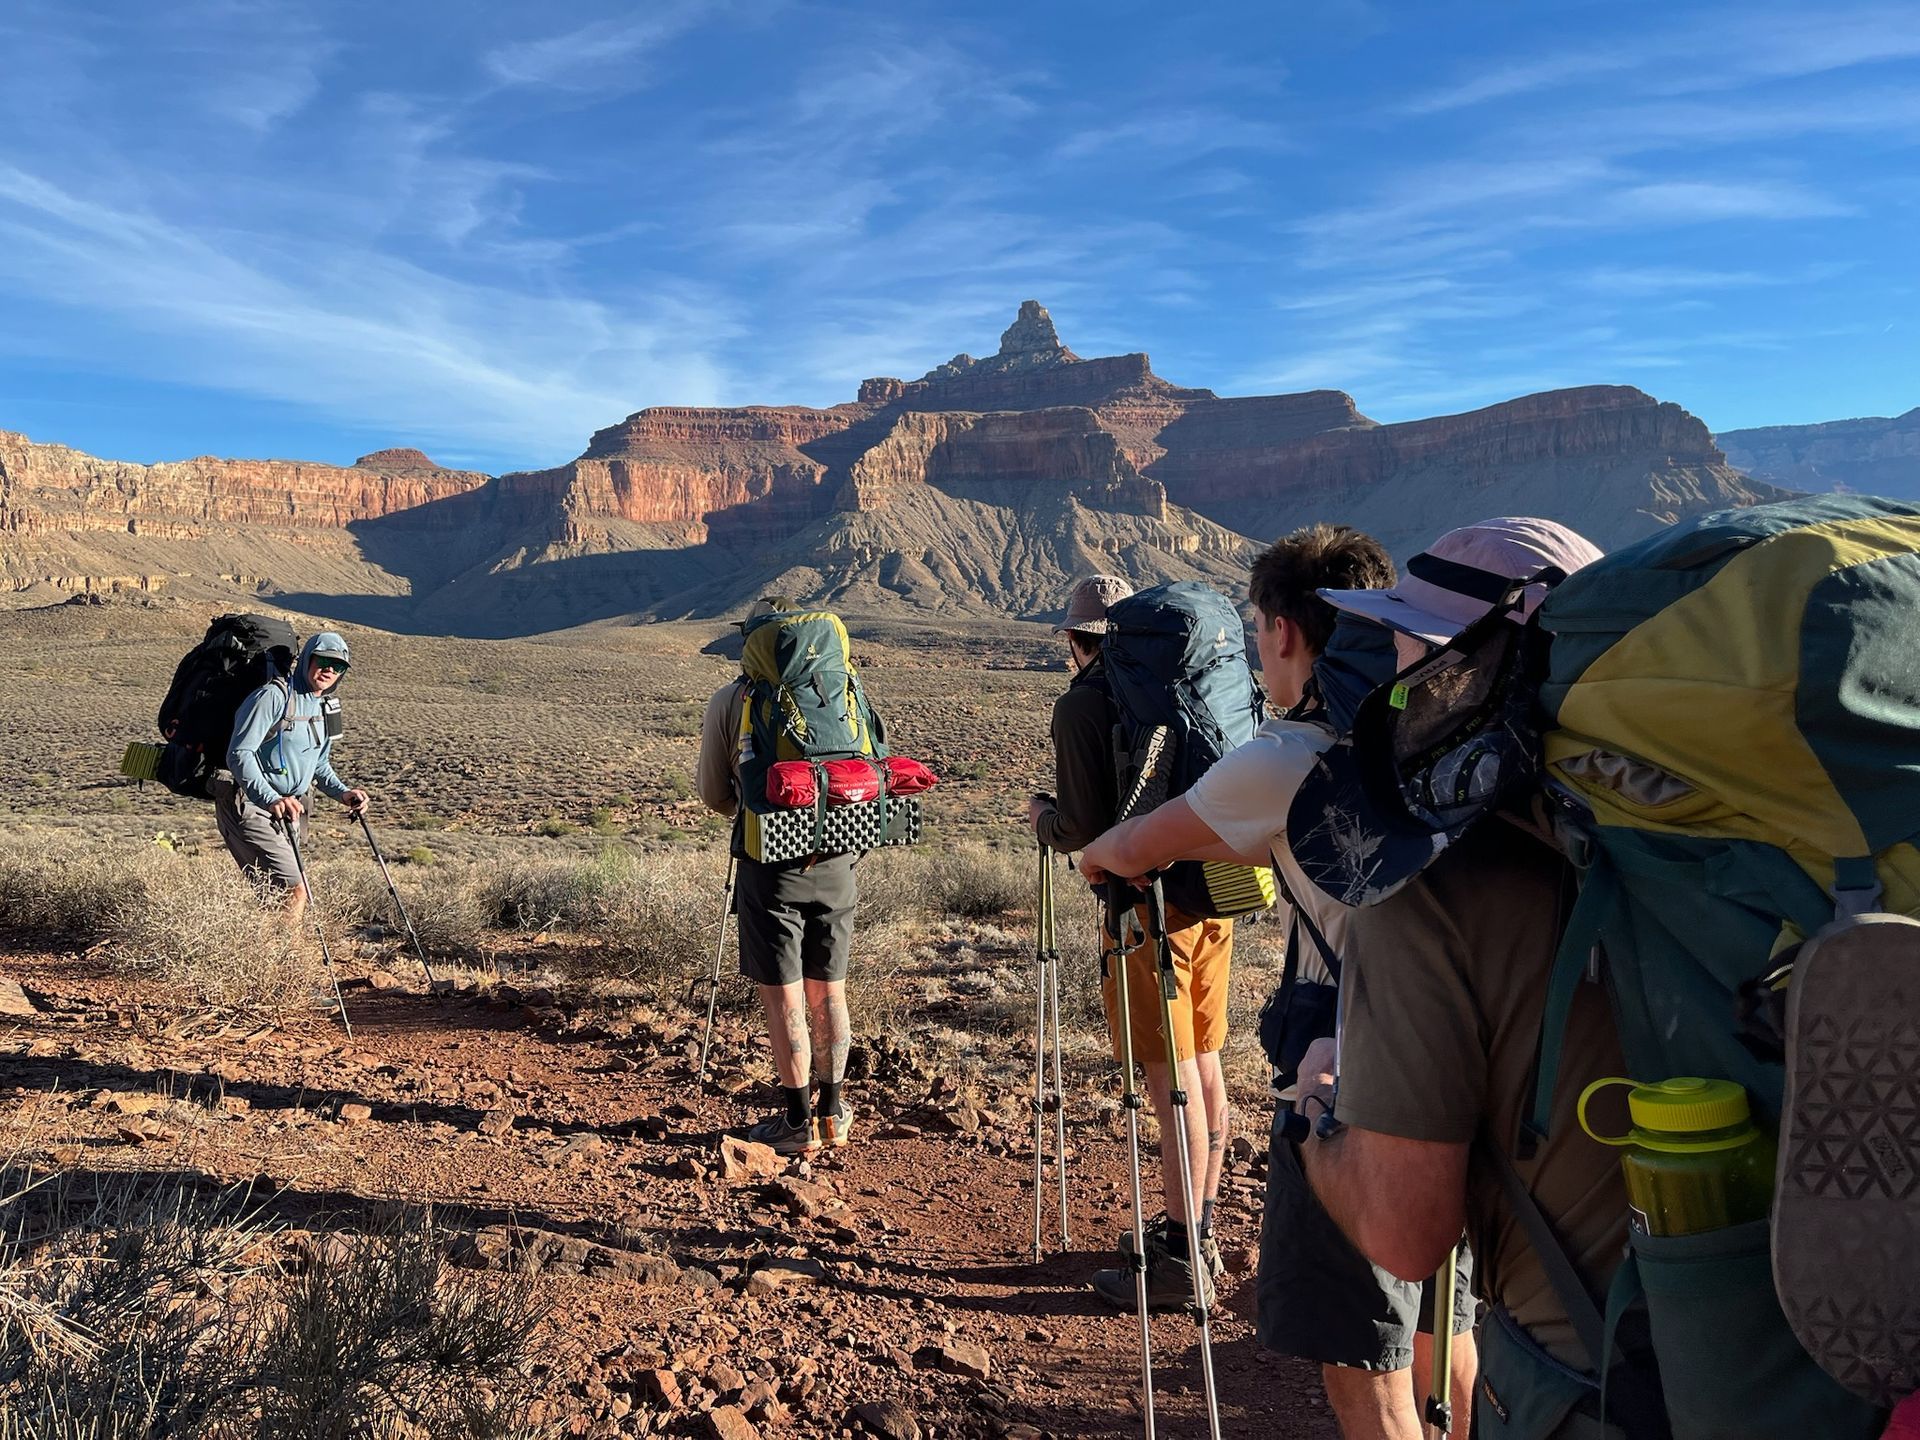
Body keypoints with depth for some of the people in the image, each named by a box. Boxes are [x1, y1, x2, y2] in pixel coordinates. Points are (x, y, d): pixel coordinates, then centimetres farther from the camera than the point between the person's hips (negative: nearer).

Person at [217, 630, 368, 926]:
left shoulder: (326, 710, 14)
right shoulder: (274, 696, -13)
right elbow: (239, 754, -19)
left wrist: (342, 792, 6)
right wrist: (271, 799, -31)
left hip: (286, 812, 9)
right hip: (249, 806, -9)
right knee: (294, 891, -17)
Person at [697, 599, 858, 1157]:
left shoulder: (729, 701, -3)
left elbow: (713, 794, 2)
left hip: (770, 866, -3)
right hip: (834, 862, 3)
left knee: (783, 996, 6)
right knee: (828, 990, 15)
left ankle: (798, 1122, 14)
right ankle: (832, 1112, 27)